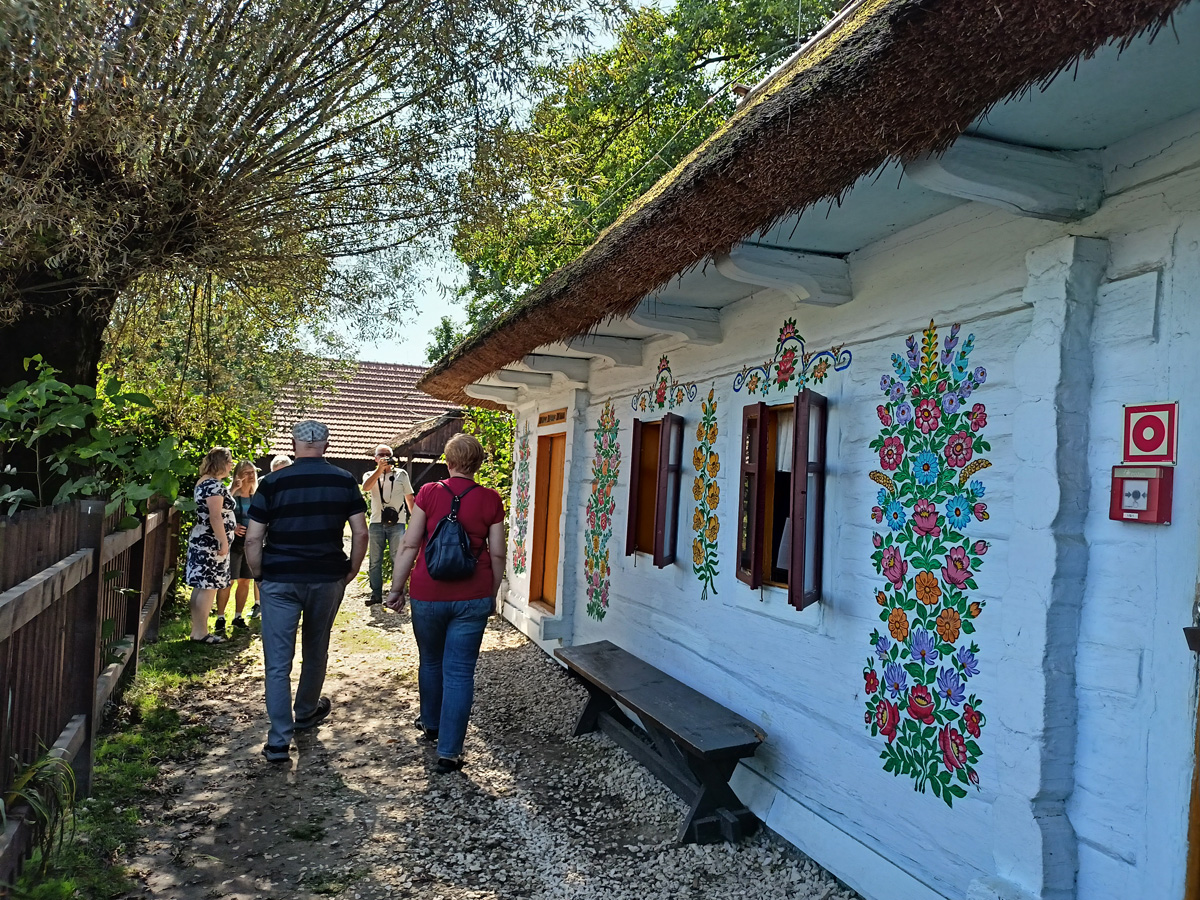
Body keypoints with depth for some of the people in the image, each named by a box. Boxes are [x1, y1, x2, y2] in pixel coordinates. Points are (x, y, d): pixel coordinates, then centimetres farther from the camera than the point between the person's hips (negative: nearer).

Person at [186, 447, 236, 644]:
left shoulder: (204, 482, 16)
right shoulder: (214, 485, -16)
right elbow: (215, 517, -23)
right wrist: (224, 541, -20)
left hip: (202, 540, 11)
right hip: (211, 543, -11)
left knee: (201, 587, 13)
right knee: (208, 588, -6)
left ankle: (197, 629, 19)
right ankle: (200, 633, -2)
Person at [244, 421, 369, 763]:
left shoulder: (273, 482, -5)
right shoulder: (345, 481, -1)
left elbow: (253, 539, -6)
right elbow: (360, 533, -4)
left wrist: (259, 575, 7)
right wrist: (352, 570, 9)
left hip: (279, 580, -2)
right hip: (327, 579, 2)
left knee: (278, 662, 3)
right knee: (316, 651, 21)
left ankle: (279, 742, 2)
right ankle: (305, 713, 40)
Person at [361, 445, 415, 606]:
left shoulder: (401, 474, 10)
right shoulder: (370, 475, 12)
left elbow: (409, 497, 13)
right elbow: (366, 487, -12)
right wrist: (380, 469, -17)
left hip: (397, 522, -2)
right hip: (376, 523, 2)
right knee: (374, 561, 5)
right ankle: (376, 594, 12)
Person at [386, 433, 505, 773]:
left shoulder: (428, 493, -4)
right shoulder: (491, 500, -2)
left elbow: (409, 546, -4)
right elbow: (497, 554, 1)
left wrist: (396, 589, 3)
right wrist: (492, 593, 13)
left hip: (428, 593, 1)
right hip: (473, 597, 0)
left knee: (430, 662, 21)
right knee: (460, 672, 5)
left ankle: (430, 723, 42)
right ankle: (449, 751, 6)